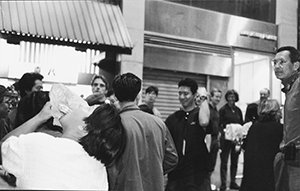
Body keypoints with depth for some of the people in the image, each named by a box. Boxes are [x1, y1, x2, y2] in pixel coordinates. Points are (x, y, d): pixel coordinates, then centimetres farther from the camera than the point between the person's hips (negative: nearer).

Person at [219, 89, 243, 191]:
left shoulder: (238, 110, 9)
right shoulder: (223, 110, -4)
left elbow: (241, 124, 13)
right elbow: (220, 125, -6)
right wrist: (224, 132, -21)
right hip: (226, 139, -5)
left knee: (235, 161, 11)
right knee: (224, 161, 1)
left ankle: (233, 182, 21)